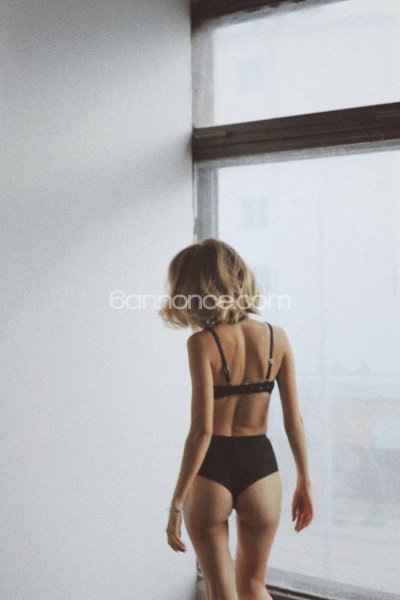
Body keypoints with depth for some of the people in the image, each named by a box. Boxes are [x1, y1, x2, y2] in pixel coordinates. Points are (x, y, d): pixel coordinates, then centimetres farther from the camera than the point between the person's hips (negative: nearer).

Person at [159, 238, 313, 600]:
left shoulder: (203, 343, -14)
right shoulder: (276, 338, -2)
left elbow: (201, 430, -18)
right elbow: (294, 421, 0)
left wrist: (177, 503, -12)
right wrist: (304, 482, 12)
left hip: (211, 470, -3)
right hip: (261, 466, 4)